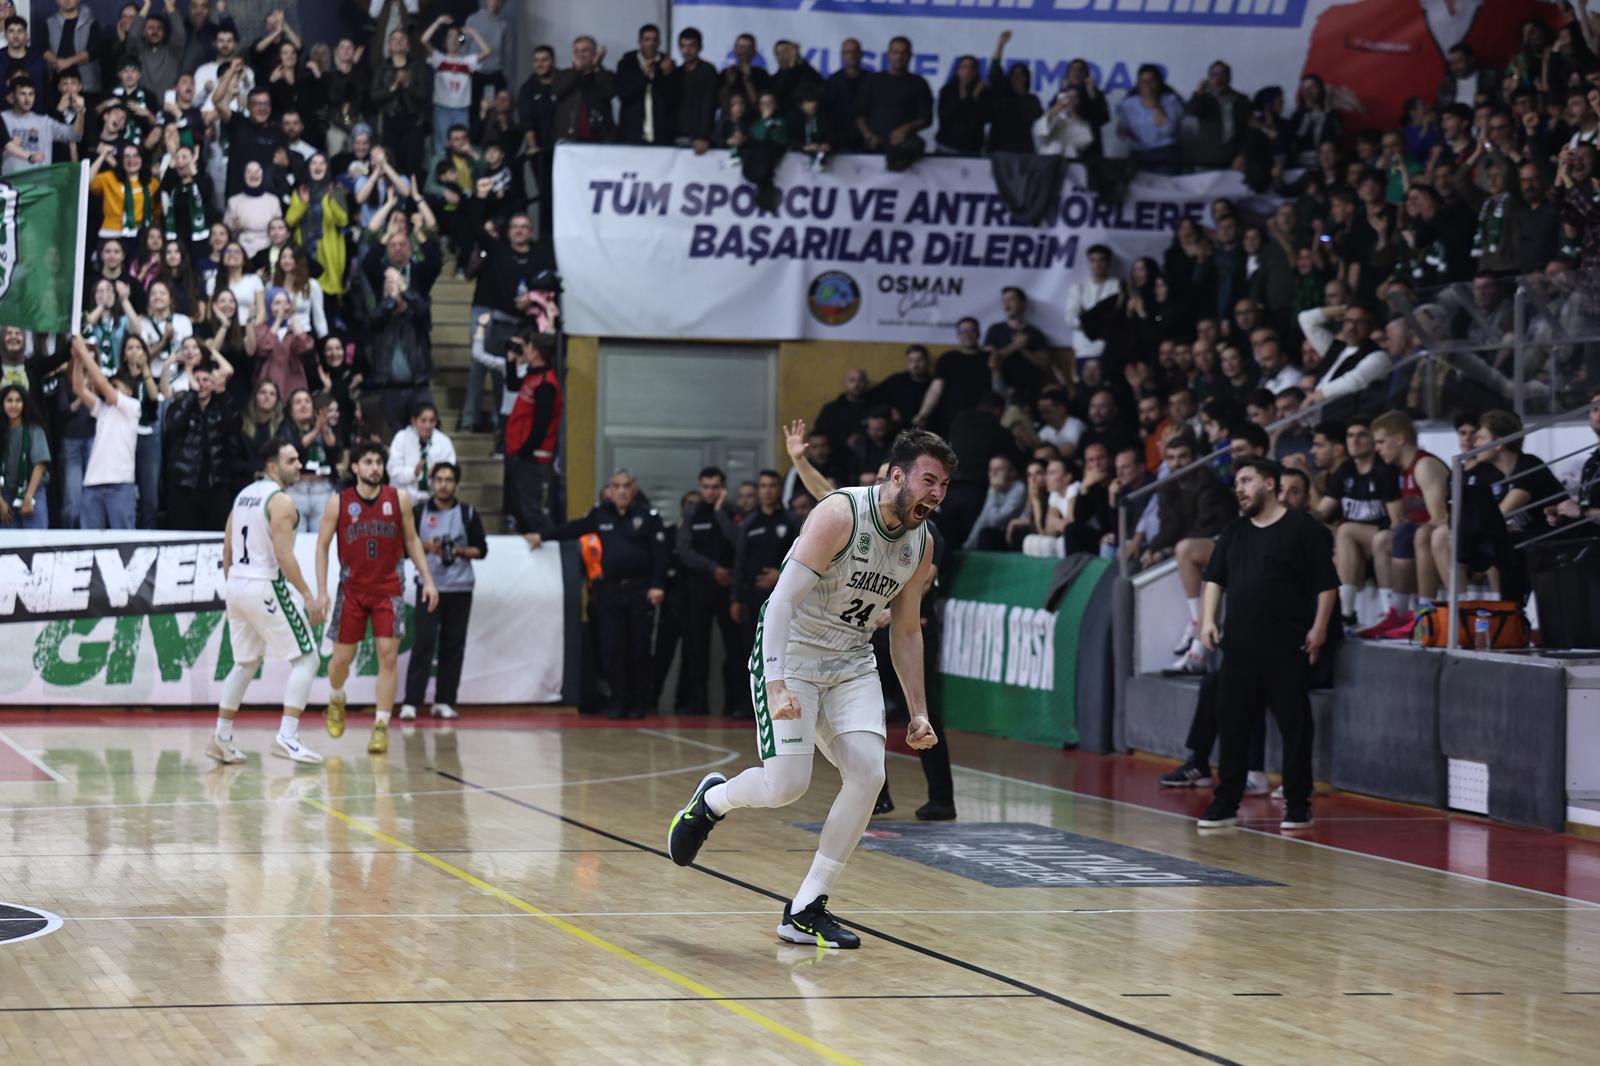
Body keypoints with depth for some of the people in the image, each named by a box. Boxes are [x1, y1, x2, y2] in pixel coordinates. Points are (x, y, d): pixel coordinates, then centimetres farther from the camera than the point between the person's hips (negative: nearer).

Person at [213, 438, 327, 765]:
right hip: (266, 586, -8)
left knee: (246, 663, 20)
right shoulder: (280, 500, -12)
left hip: (236, 585, 8)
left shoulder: (244, 495, 14)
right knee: (306, 659, -2)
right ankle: (287, 737, -13)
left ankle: (221, 738, 20)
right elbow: (284, 556, -19)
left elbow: (227, 551, 16)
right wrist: (308, 596, -16)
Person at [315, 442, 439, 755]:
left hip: (388, 590, 0)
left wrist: (427, 579, 3)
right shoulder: (339, 503, -3)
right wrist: (321, 591, -5)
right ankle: (336, 699, 38)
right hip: (352, 590, 0)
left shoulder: (399, 499, -1)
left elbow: (411, 540, 10)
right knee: (342, 657, 5)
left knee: (388, 656, -9)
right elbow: (322, 545, 2)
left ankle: (381, 727, -6)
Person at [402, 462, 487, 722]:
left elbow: (481, 549, 8)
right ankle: (411, 703, -10)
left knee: (453, 645, 3)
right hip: (429, 586, -2)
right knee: (424, 643, -9)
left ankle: (444, 702, 9)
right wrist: (425, 547, -13)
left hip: (460, 588, 2)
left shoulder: (468, 513, 7)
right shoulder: (419, 512, 5)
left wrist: (460, 551, -10)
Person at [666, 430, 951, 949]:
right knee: (786, 784, -17)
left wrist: (918, 712, 9)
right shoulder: (840, 515, -22)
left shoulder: (920, 544, 0)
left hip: (852, 663, 6)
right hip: (791, 653, -6)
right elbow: (782, 600, -24)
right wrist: (777, 685, -33)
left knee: (868, 774, -13)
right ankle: (711, 800, 20)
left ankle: (805, 910, -4)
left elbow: (905, 630, 14)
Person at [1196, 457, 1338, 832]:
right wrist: (1209, 619, 5)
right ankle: (1225, 805, 11)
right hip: (1239, 645, 5)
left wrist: (1319, 626, -11)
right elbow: (1215, 578, 18)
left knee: (1295, 726, 0)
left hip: (1287, 648, -5)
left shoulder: (1303, 529, -3)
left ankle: (1298, 806, 7)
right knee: (1233, 725, 5)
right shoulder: (1234, 532, 15)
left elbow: (1326, 583, -4)